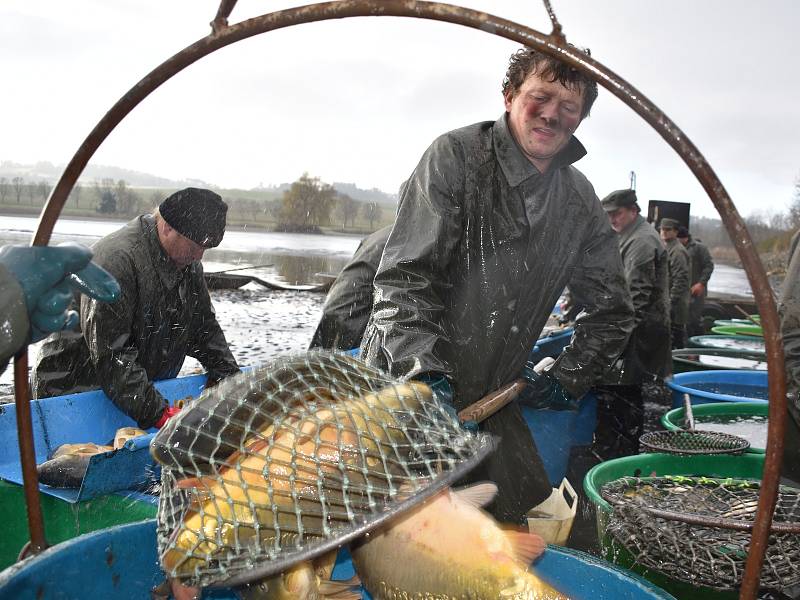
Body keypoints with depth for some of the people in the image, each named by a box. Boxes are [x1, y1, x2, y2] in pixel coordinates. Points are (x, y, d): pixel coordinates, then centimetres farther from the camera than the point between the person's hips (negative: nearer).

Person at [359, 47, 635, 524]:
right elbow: (404, 278, -19)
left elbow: (612, 311, 16)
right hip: (402, 383, -5)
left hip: (492, 396, 5)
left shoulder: (581, 203, 5)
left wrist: (568, 378, 8)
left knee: (526, 519, 9)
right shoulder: (457, 157, -12)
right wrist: (426, 371, -30)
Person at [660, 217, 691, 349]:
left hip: (676, 302, -10)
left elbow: (680, 279, -20)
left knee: (677, 335, -4)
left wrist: (671, 302, -21)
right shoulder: (666, 248, 16)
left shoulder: (678, 251, -15)